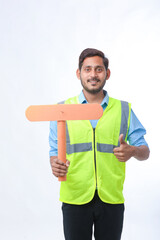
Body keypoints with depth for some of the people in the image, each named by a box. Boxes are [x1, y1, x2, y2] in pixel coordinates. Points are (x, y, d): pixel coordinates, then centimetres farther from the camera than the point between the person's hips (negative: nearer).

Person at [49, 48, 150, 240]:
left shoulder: (123, 110, 6)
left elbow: (145, 151, 8)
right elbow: (55, 151, 8)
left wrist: (132, 151, -15)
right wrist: (55, 165, -15)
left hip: (111, 199, 1)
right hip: (75, 199, 0)